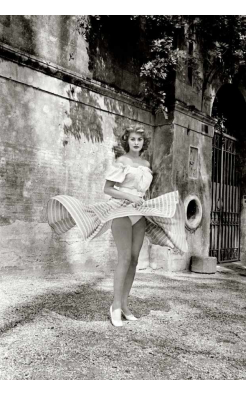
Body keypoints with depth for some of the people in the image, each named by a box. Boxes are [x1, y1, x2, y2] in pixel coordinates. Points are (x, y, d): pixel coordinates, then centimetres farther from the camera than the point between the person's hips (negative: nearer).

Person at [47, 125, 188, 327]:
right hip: (121, 210, -6)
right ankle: (116, 305, -5)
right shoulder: (121, 161, -2)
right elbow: (107, 189, -7)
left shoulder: (146, 164, 15)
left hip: (140, 213, 6)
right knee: (125, 258, -14)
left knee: (134, 259, 3)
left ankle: (125, 304, 11)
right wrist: (130, 197, -17)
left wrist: (144, 202, 9)